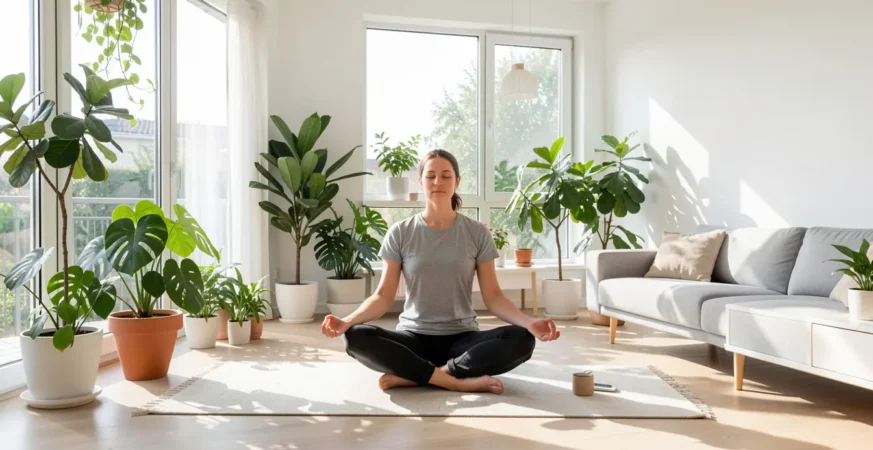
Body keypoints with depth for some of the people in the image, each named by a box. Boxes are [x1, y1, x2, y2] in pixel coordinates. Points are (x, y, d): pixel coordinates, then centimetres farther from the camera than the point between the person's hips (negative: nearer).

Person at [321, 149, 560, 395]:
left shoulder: (477, 233, 2)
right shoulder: (400, 233, 1)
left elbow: (493, 296, 0)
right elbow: (384, 295, -1)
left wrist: (529, 323, -19)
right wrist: (348, 320, -20)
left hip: (462, 339, 1)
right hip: (413, 338, 0)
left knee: (522, 340, -29)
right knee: (355, 337, -30)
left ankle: (411, 376, -25)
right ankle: (457, 380, -27)